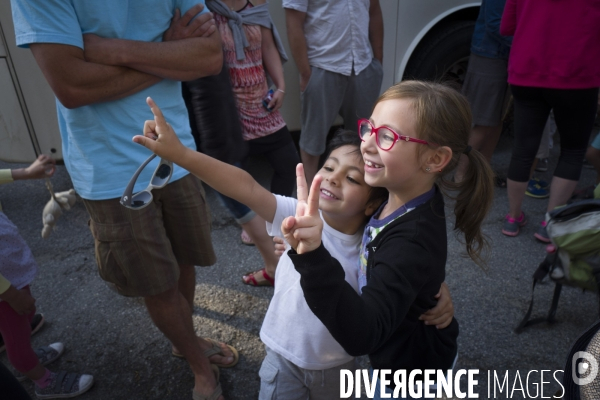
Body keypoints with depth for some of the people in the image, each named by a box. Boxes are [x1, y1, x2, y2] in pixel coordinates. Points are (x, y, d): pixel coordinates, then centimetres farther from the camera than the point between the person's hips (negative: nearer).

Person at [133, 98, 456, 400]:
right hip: (284, 359, -1)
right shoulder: (299, 216, -23)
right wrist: (178, 153, -47)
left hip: (338, 365, 2)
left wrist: (439, 300, -26)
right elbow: (246, 188, -37)